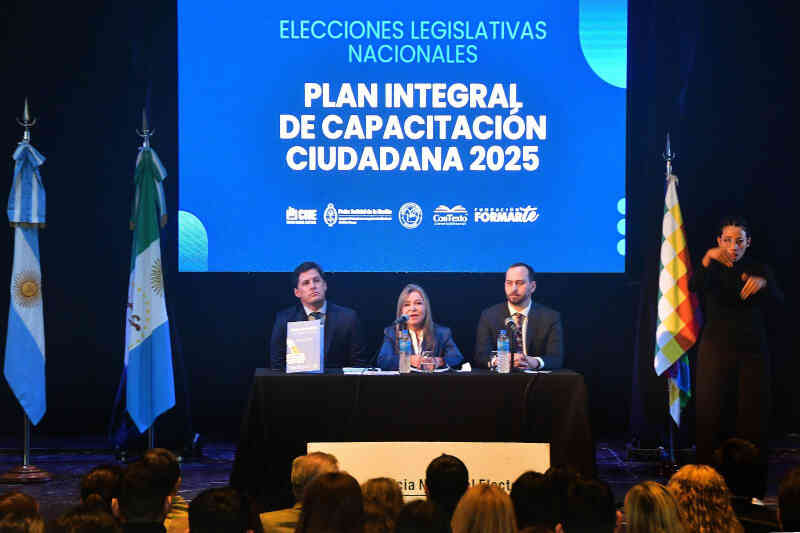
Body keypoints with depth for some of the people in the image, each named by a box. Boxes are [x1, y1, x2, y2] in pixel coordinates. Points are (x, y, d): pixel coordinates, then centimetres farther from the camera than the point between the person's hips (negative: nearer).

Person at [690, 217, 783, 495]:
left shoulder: (759, 270, 6)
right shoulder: (712, 270, 3)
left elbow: (778, 298, -13)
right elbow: (693, 286, -20)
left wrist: (763, 283, -36)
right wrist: (707, 261, -40)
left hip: (752, 351, 1)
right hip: (716, 349, -1)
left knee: (753, 418, -2)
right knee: (711, 415, -5)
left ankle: (752, 490, 3)